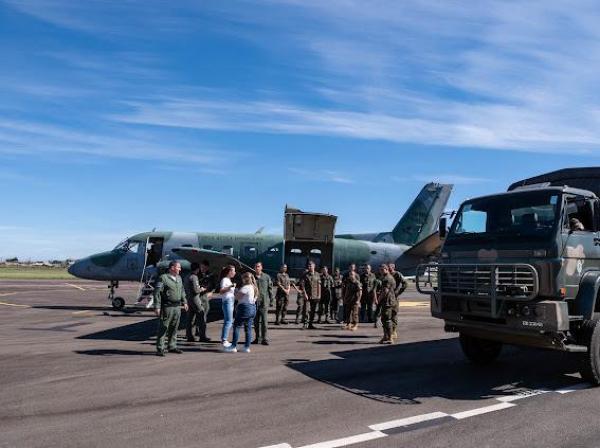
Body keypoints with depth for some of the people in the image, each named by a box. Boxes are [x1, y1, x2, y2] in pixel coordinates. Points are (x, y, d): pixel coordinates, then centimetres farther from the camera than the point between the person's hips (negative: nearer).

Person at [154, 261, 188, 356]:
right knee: (163, 328, -3)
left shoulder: (179, 278, 15)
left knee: (174, 328, 12)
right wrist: (157, 307, -16)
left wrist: (184, 302, 20)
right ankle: (160, 349, 3)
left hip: (177, 307, 7)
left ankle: (172, 346, 23)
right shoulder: (163, 278, -9)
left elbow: (182, 291, 26)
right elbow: (157, 293, -12)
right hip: (167, 307, -7)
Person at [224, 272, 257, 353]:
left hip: (245, 308, -9)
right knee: (248, 328, 9)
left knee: (236, 327, -2)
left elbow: (237, 296, -15)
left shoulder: (246, 287, -14)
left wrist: (236, 291, 6)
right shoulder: (255, 287, 14)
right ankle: (247, 347, 10)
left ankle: (233, 347, -1)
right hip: (253, 308, 9)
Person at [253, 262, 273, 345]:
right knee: (256, 321, 9)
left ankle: (265, 339, -1)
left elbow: (270, 288, 7)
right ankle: (258, 338, 19)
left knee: (264, 321, -6)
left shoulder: (267, 277, 4)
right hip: (254, 302, 2)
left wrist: (271, 299, 3)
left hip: (264, 302, -2)